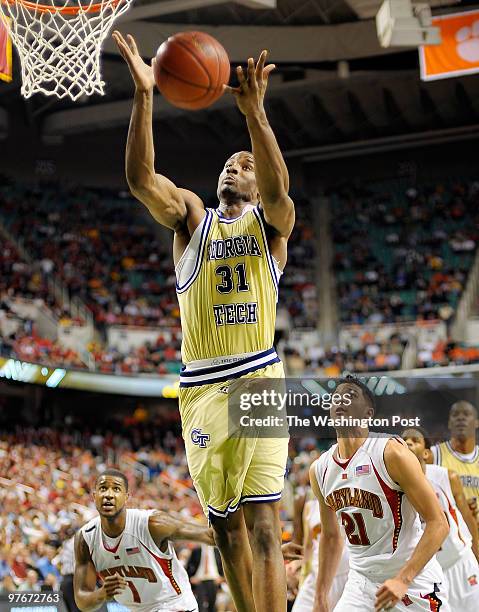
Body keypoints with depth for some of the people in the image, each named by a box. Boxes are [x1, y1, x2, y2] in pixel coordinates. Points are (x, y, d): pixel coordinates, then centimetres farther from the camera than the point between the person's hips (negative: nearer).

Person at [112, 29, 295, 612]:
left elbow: (278, 188, -17)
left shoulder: (270, 220, 8)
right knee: (224, 522, 9)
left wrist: (254, 112, -32)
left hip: (259, 379, -3)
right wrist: (143, 95, -19)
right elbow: (140, 178, -6)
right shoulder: (191, 215, 12)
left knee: (262, 522, -12)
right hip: (201, 387, 3)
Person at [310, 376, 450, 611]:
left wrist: (403, 579, -24)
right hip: (361, 581, 5)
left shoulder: (390, 452, -14)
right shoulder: (319, 470, 3)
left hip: (414, 581, -5)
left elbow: (438, 524, -16)